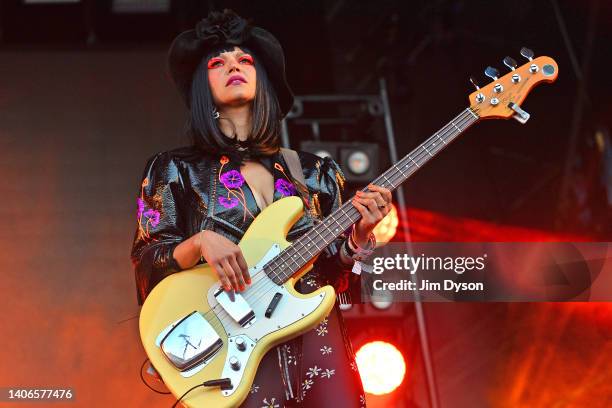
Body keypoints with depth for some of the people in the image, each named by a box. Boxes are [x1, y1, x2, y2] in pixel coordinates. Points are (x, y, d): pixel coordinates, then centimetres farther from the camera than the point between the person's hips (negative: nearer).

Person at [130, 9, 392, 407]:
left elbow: (334, 274, 14)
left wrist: (358, 235, -6)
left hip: (317, 342, 3)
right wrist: (199, 243, -16)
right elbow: (147, 271, 1)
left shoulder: (315, 172, 15)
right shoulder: (177, 170, 7)